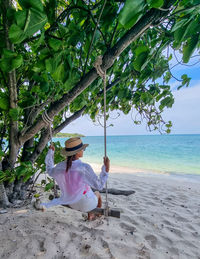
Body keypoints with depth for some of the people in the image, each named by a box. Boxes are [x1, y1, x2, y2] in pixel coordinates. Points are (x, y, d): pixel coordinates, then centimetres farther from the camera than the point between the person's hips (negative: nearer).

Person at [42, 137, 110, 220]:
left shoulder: (60, 166, -17)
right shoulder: (85, 167, -33)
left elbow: (50, 171, 8)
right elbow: (99, 186, -23)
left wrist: (50, 152, 11)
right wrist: (106, 168, -26)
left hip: (72, 204, 5)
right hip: (86, 204, -4)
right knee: (97, 193, 31)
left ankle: (90, 215, 51)